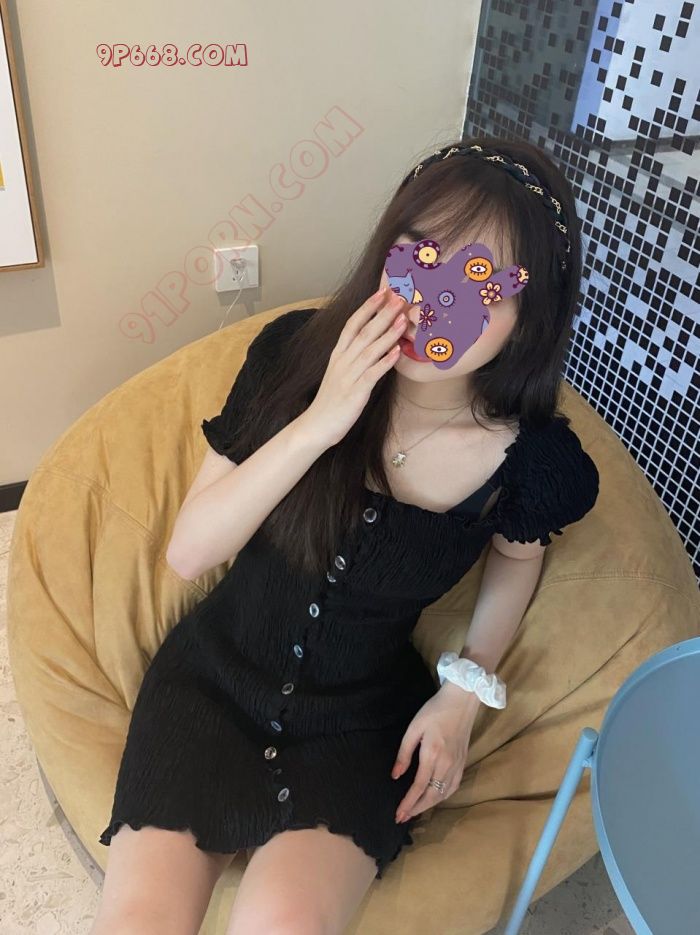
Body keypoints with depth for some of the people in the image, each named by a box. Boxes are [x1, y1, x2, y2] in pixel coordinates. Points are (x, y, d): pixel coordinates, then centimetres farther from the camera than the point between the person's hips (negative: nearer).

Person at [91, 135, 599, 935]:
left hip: (363, 718, 0)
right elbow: (187, 552, -16)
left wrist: (466, 690, -4)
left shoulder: (529, 458, -16)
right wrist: (318, 424, -29)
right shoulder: (295, 353, -17)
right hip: (213, 678, 1)